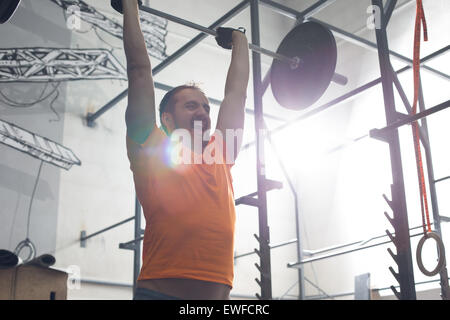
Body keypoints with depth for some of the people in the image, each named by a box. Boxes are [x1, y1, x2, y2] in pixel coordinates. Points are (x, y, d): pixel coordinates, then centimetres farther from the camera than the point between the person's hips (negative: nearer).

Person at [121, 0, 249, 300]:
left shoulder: (219, 157, 19)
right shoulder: (152, 150, 6)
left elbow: (236, 93, 30)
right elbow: (140, 69, 10)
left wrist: (240, 41, 42)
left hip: (219, 292, 5)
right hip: (161, 292, -5)